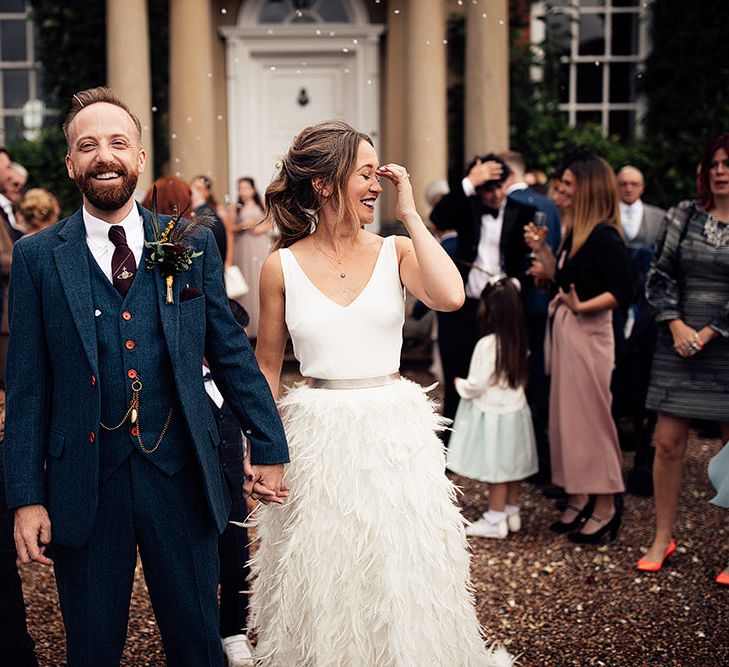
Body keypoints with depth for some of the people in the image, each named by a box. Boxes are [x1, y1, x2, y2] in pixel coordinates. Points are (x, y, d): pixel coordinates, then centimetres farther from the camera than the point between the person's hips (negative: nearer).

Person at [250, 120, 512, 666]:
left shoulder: (396, 252, -1)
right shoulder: (282, 266, -2)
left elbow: (450, 296, -21)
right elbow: (267, 366, 6)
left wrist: (410, 213, -13)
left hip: (396, 437, 1)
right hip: (316, 438, 0)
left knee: (401, 581, 9)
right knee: (321, 581, 11)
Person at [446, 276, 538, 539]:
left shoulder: (488, 344, -22)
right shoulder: (519, 341, 1)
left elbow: (476, 385, -20)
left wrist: (459, 384, 0)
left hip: (492, 414, -8)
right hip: (515, 410, 8)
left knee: (496, 468, 1)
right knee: (510, 464, 16)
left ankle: (495, 520, 11)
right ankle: (511, 513, 27)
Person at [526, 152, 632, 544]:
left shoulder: (604, 236, -15)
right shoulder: (577, 231, 13)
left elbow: (622, 291, -19)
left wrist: (581, 306, -26)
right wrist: (541, 249, 8)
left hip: (588, 332, -10)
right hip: (564, 330, 10)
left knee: (590, 417, -2)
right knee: (567, 416, 13)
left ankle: (605, 508, 8)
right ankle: (580, 499, 23)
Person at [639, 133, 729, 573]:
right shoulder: (682, 216, 7)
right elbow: (660, 276, 7)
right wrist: (677, 326, -6)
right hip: (678, 344, 3)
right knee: (668, 443, 3)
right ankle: (663, 538, 16)